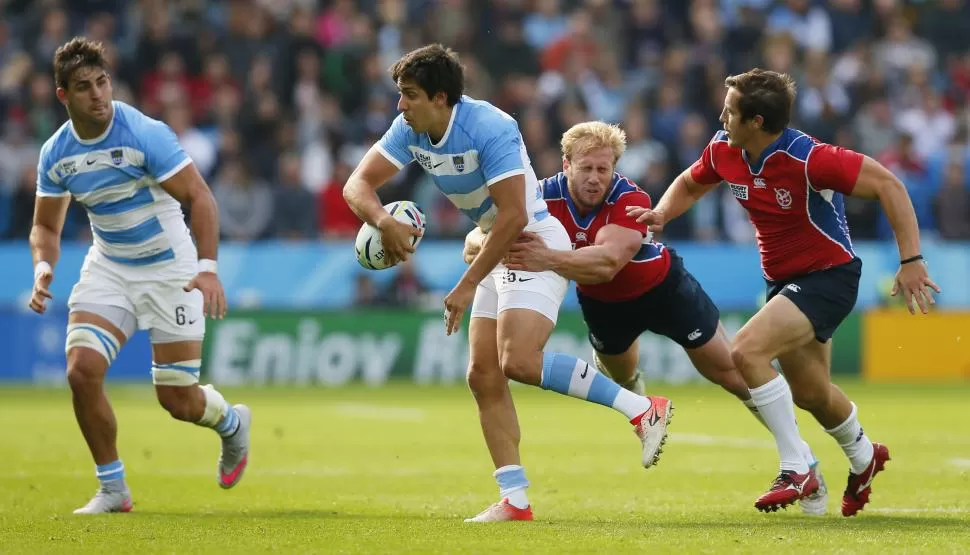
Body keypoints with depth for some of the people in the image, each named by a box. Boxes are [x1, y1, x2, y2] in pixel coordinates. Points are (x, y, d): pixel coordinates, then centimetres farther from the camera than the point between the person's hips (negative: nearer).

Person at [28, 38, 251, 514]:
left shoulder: (145, 134, -21)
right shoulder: (55, 154, -5)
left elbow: (198, 197, -21)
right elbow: (46, 225, 8)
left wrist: (207, 268, -32)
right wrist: (43, 269, -13)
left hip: (170, 270, -4)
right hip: (108, 269, 4)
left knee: (178, 401, -2)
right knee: (82, 370, -17)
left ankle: (231, 423, 36)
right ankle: (113, 489, 0)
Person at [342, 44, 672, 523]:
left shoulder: (490, 128, -25)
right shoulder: (409, 131, -1)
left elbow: (514, 216, -27)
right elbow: (357, 185, -2)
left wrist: (467, 286, -24)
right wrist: (383, 221, -25)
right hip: (499, 250, 9)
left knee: (518, 361, -25)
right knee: (483, 376, 0)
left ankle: (643, 410, -18)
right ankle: (514, 501, 2)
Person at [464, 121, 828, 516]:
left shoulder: (630, 200, -37)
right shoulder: (545, 196, -27)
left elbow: (607, 262, -54)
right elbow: (476, 240, -31)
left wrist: (547, 258, -67)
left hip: (661, 288, -4)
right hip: (601, 301, 4)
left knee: (730, 371, -2)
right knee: (621, 376, 27)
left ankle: (801, 458, 10)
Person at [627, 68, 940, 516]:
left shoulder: (808, 159, -29)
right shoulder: (724, 150, -7)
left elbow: (887, 185, -25)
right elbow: (690, 183, 15)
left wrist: (911, 261, -28)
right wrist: (661, 214, -7)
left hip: (828, 276, -8)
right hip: (782, 279, 8)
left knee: (746, 350, -26)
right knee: (809, 392, 21)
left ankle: (795, 470, -16)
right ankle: (863, 456, 51)